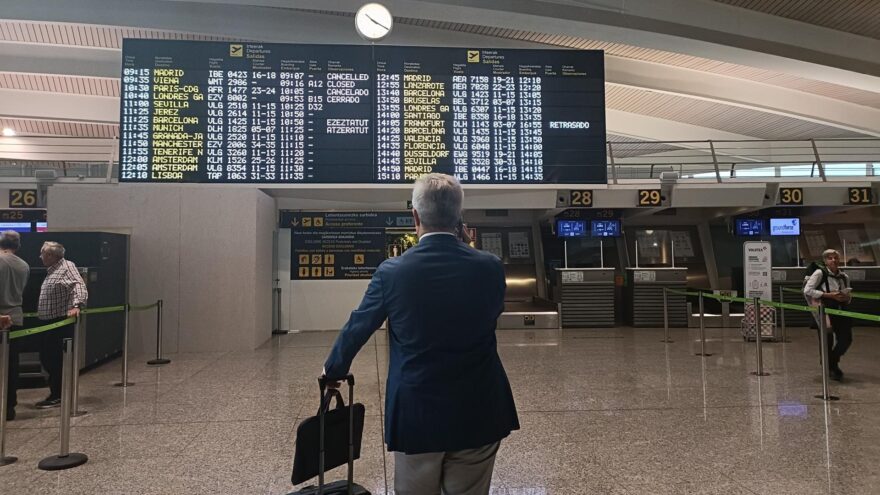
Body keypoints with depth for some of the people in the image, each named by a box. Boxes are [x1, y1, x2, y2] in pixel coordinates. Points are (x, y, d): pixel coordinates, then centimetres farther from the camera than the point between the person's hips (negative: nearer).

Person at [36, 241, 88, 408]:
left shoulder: (67, 266, -12)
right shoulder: (51, 271, 18)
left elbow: (78, 285, -28)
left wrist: (76, 305, -42)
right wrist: (40, 313, 35)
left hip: (61, 322, -10)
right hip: (49, 322, 10)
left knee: (55, 359, -4)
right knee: (45, 357, 13)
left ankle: (56, 397, 5)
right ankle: (57, 392, 24)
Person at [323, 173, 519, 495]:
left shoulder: (392, 272, -12)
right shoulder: (490, 267, -9)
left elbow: (356, 329, 1)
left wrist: (334, 370, 21)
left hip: (417, 414, -1)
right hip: (478, 413, 1)